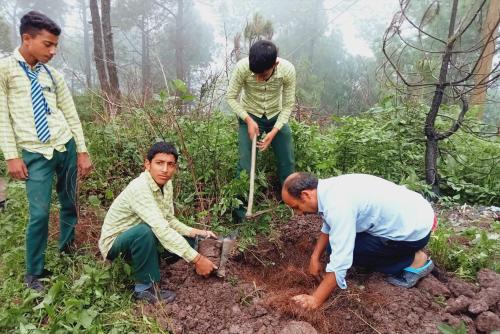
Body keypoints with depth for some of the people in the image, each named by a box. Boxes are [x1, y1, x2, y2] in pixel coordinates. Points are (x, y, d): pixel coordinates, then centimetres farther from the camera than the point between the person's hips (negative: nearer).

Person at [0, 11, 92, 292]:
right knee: (40, 213, -5)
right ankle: (34, 273, 14)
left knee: (69, 203, 13)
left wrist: (82, 152, 6)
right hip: (34, 153, -4)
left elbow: (71, 115, 9)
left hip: (66, 147, 4)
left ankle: (68, 249, 34)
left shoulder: (54, 75, 7)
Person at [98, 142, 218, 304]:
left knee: (188, 240, -5)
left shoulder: (166, 184, -7)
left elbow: (169, 220, 1)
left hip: (137, 238, 7)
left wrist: (195, 232, -16)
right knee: (145, 231, -38)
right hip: (114, 243, -7)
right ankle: (145, 287, -17)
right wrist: (197, 259, -39)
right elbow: (161, 229, -40)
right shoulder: (139, 188, -32)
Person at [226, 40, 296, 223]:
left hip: (277, 117, 2)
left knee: (288, 161, 5)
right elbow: (231, 97, -14)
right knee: (245, 164, -8)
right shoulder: (242, 67, -28)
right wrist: (248, 119, -24)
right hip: (250, 116, -1)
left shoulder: (288, 70, -25)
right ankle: (240, 212, 6)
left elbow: (288, 105, -14)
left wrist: (274, 132, -22)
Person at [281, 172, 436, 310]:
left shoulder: (337, 205, -30)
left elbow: (340, 262, -28)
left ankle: (415, 260, 0)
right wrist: (314, 258, 8)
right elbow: (328, 227, 13)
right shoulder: (328, 188, -3)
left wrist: (315, 300, -19)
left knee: (348, 250, -10)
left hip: (415, 229, -8)